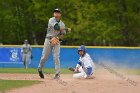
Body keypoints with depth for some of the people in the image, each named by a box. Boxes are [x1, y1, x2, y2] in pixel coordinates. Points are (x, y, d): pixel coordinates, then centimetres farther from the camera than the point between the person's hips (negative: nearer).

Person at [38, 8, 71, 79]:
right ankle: (40, 69, 26)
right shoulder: (51, 20, -4)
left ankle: (57, 74, -11)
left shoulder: (62, 24, 11)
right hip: (48, 40, -2)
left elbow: (62, 34, 6)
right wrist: (66, 29, -12)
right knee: (44, 56, 0)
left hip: (56, 41, 2)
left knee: (56, 57, -10)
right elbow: (57, 27, -20)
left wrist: (56, 38, -14)